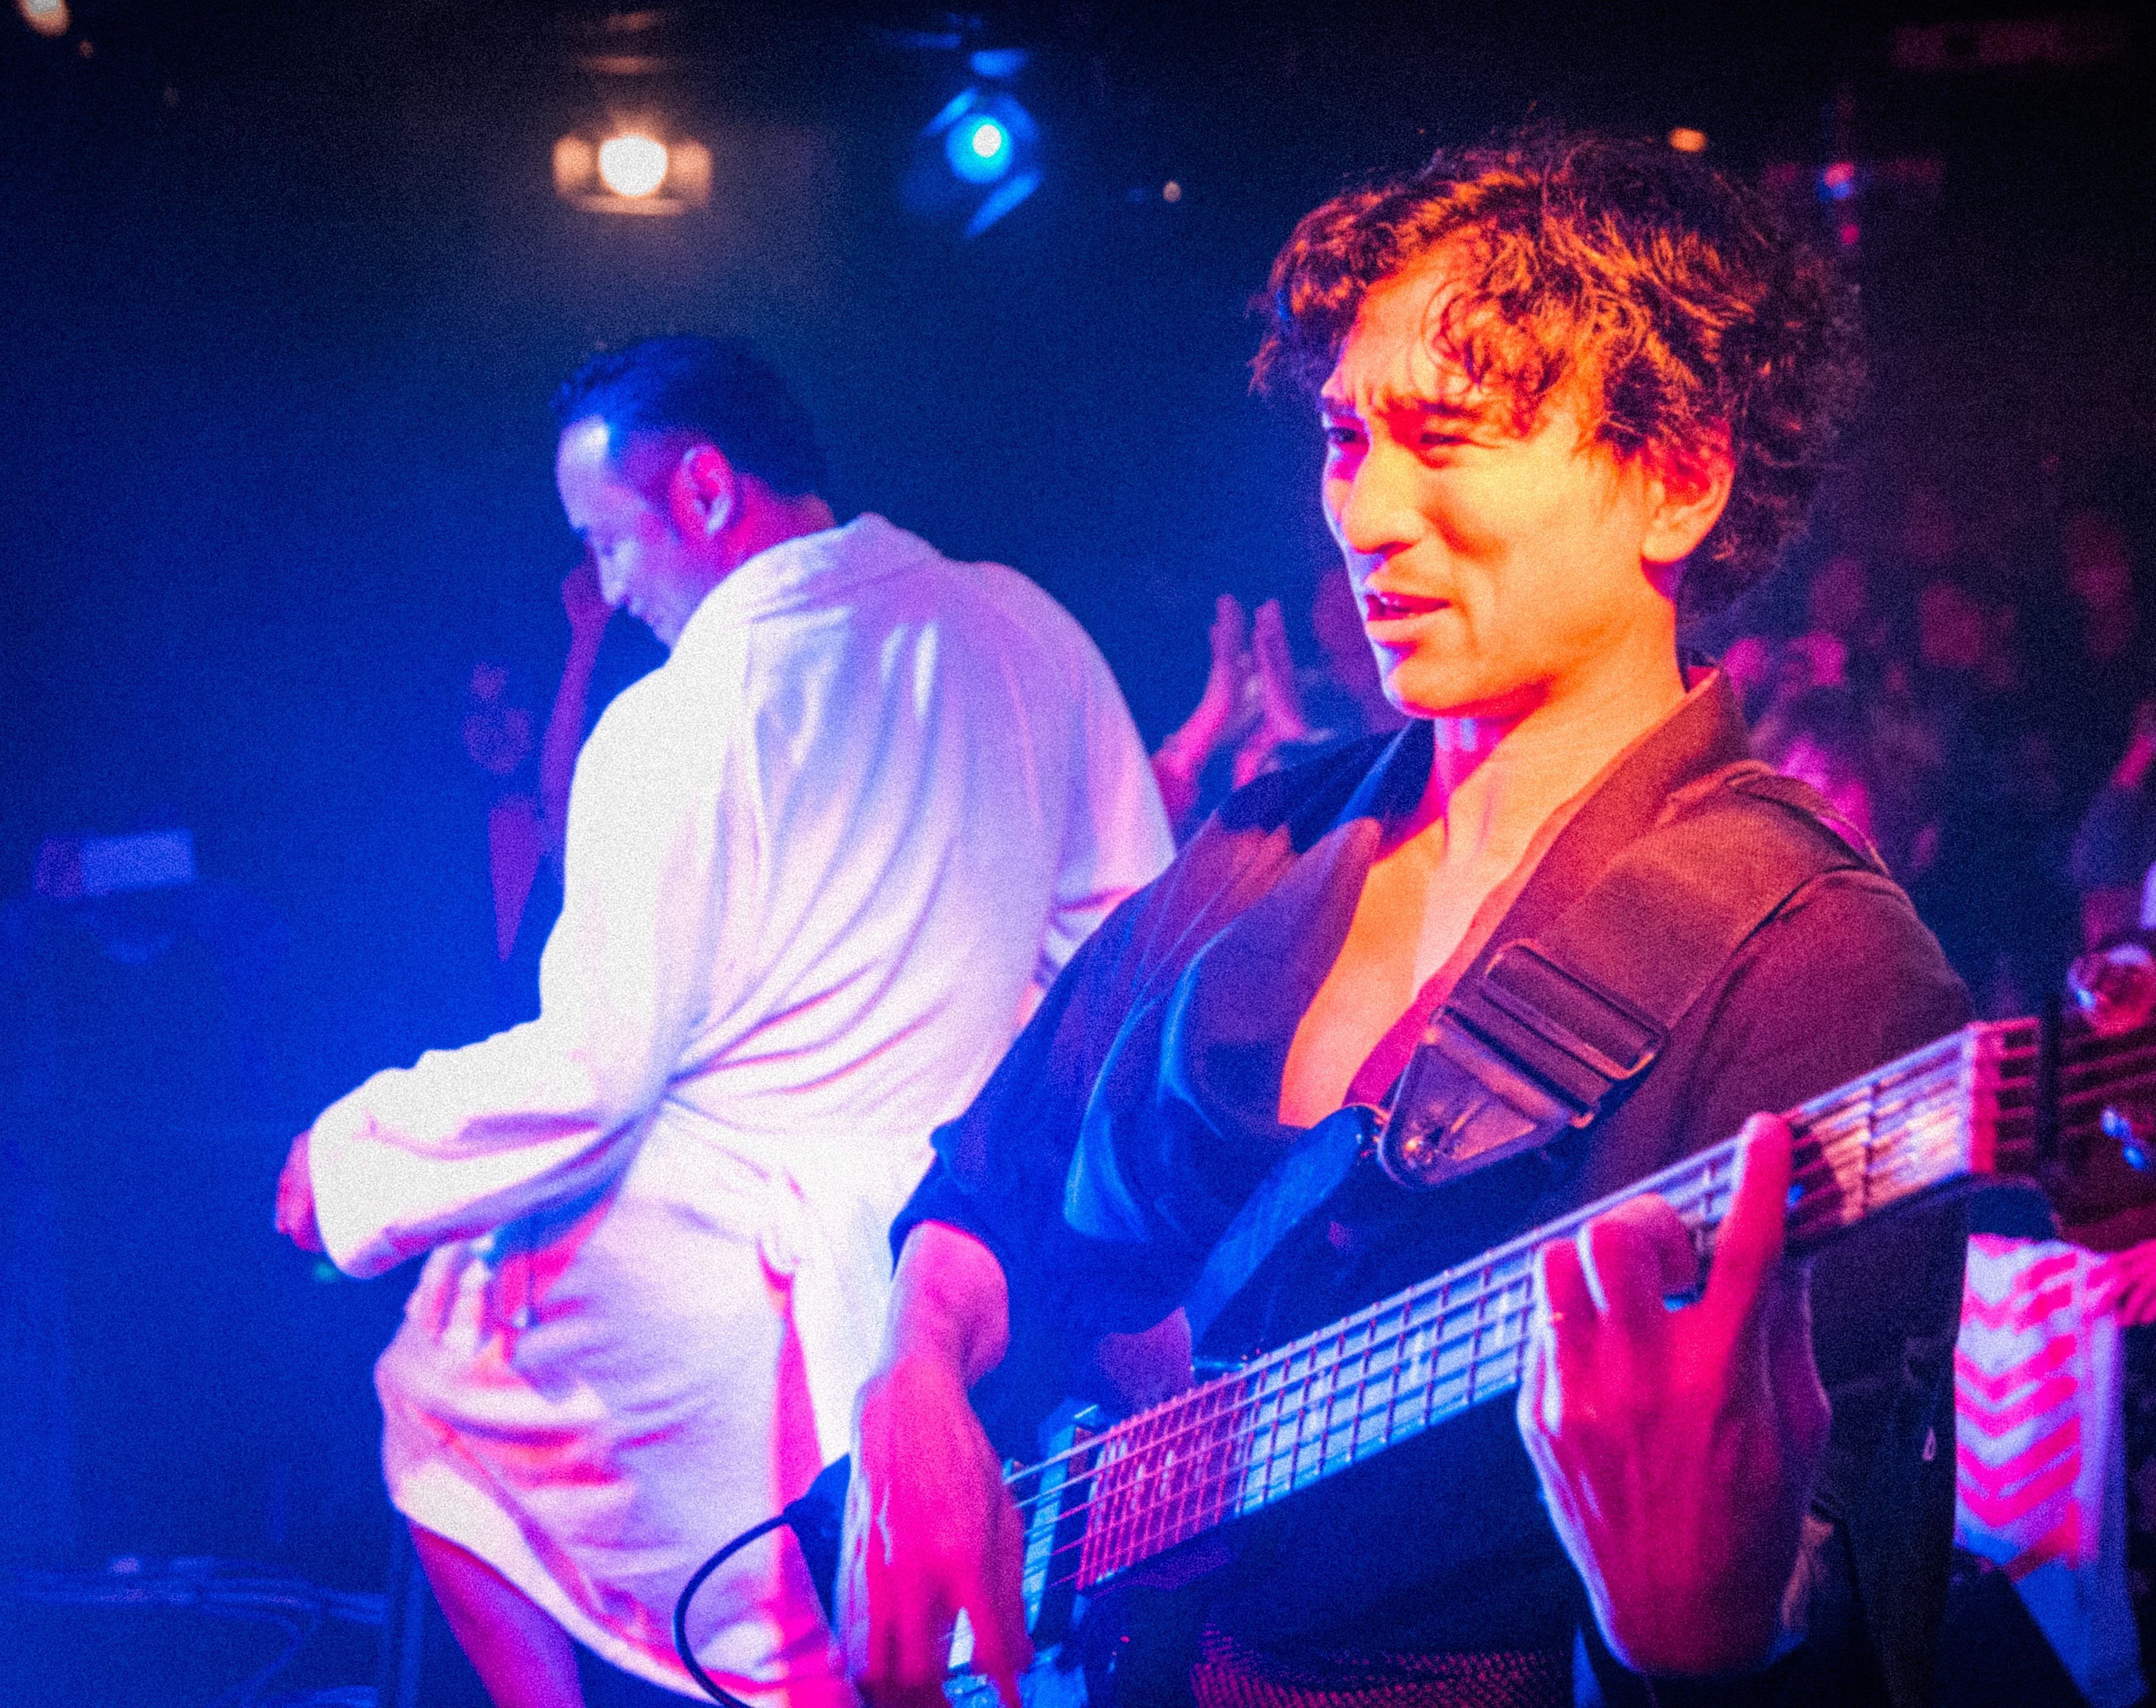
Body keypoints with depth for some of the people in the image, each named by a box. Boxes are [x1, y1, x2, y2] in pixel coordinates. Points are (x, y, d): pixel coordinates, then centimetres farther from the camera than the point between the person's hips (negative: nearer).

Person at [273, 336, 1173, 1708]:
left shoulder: (679, 726, -17)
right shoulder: (1026, 631, 2)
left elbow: (597, 1067, -16)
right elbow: (1129, 934, 12)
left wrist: (348, 1154, -1)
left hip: (730, 1273, -6)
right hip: (964, 1255, 6)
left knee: (439, 1364, 17)